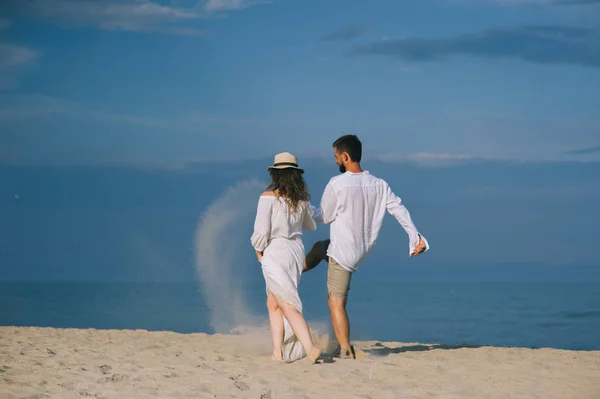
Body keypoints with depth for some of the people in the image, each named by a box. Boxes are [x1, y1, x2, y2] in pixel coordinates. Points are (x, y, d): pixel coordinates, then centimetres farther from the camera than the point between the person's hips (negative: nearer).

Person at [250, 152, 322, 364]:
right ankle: (277, 351, 16)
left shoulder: (269, 197, -13)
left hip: (275, 253, -6)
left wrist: (259, 249, 5)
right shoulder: (302, 200, 3)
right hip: (296, 251, 6)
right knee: (273, 304, 18)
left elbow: (261, 231, -14)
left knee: (289, 307, -7)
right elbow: (311, 226, 21)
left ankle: (310, 349, -21)